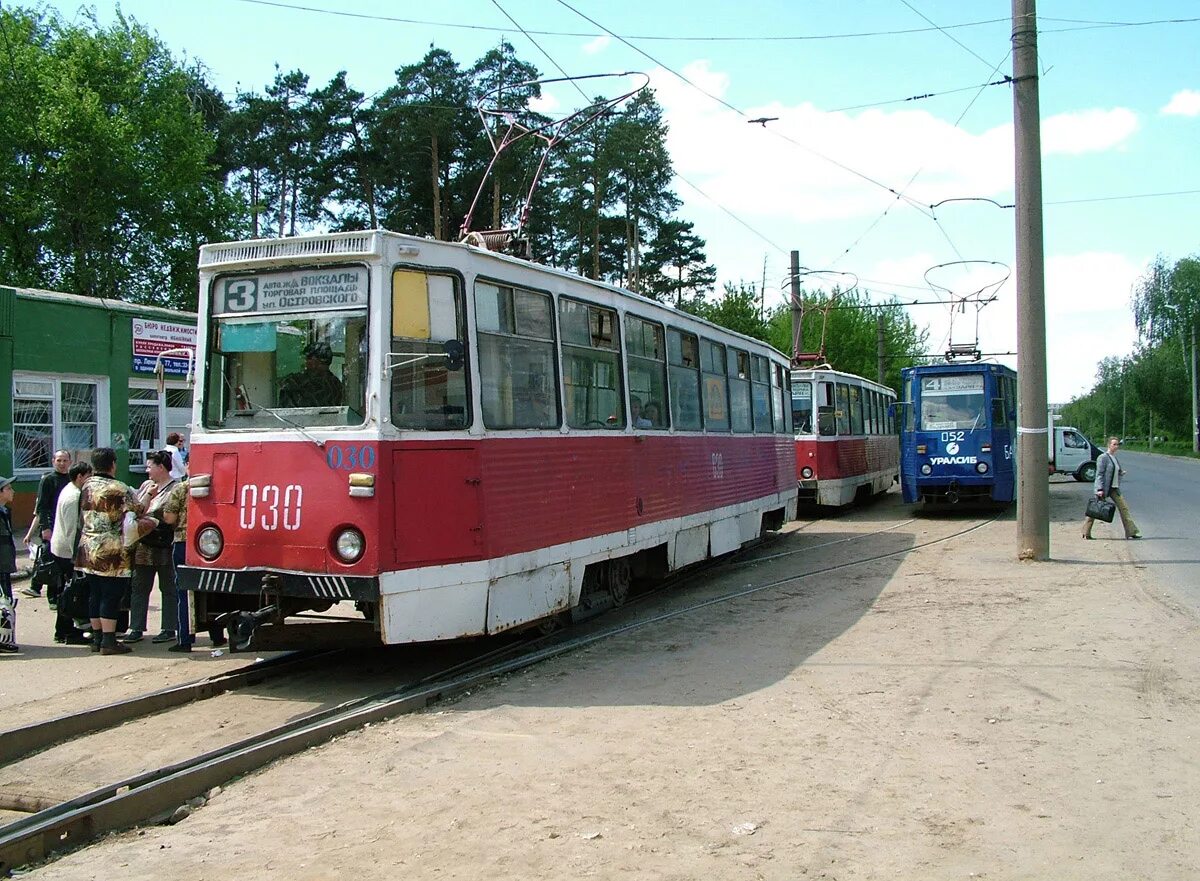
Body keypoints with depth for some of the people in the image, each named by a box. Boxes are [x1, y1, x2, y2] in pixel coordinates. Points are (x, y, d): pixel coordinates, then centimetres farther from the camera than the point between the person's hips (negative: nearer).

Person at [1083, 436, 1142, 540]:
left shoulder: (1114, 457, 14)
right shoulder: (1103, 457, -10)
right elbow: (1099, 474, -15)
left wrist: (1121, 473, 3)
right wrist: (1100, 489, -22)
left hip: (1114, 488, 8)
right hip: (1104, 488, -8)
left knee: (1124, 508, 1)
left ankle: (1131, 531, 4)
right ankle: (1086, 533, 8)